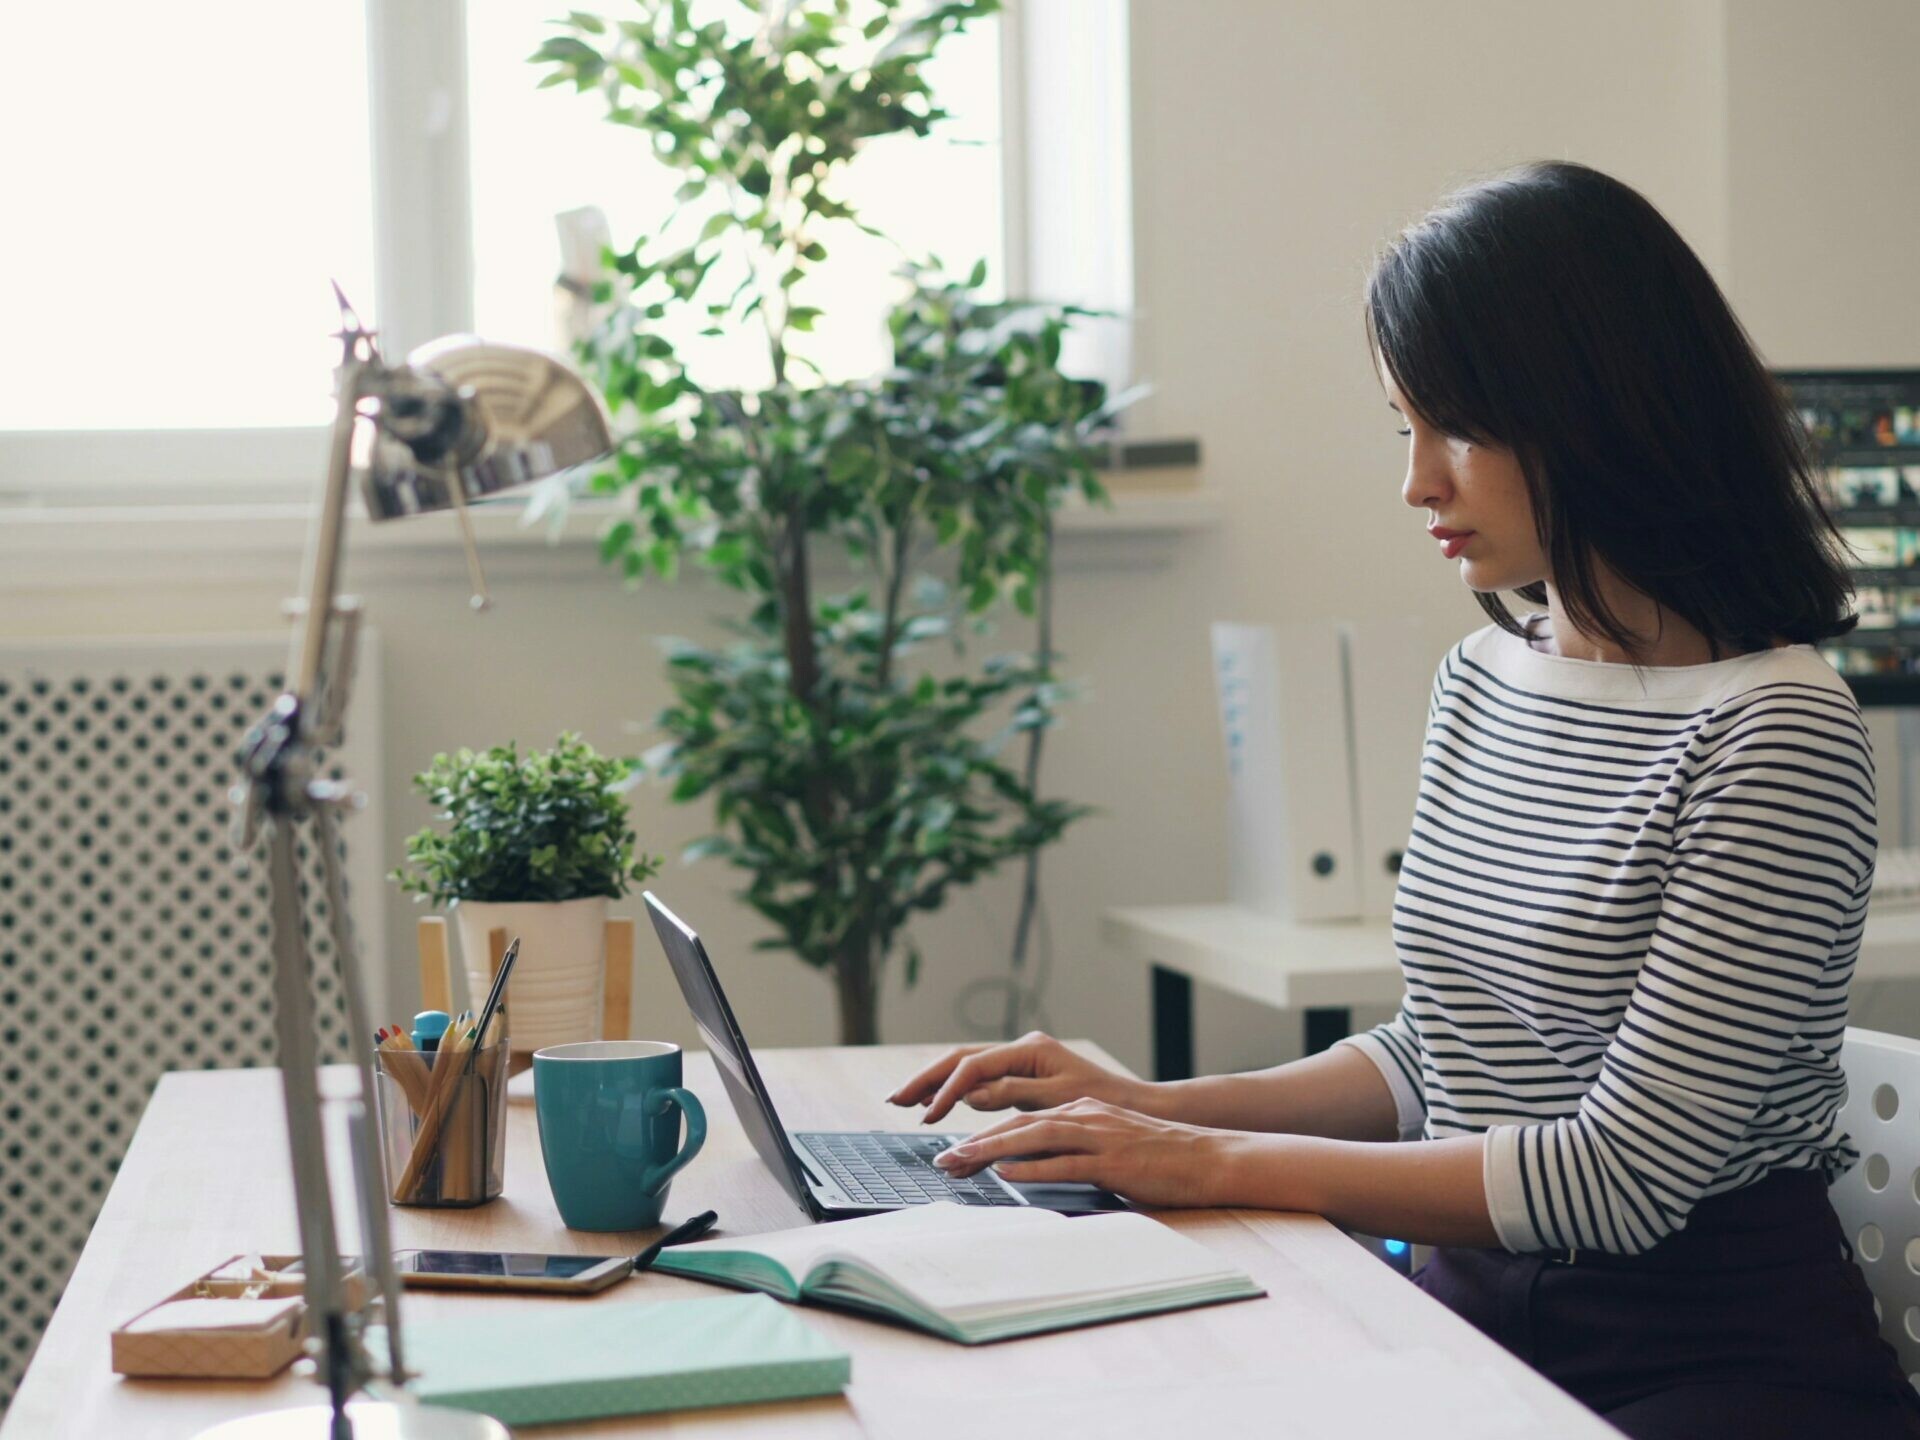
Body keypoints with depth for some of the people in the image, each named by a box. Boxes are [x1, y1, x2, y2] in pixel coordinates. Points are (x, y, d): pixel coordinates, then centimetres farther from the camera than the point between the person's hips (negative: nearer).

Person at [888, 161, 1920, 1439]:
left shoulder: (1776, 728, -15)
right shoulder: (1483, 678, 10)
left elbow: (1626, 1175, -18)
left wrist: (1220, 1165, -16)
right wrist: (1167, 1110, 3)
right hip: (1479, 1311, 7)